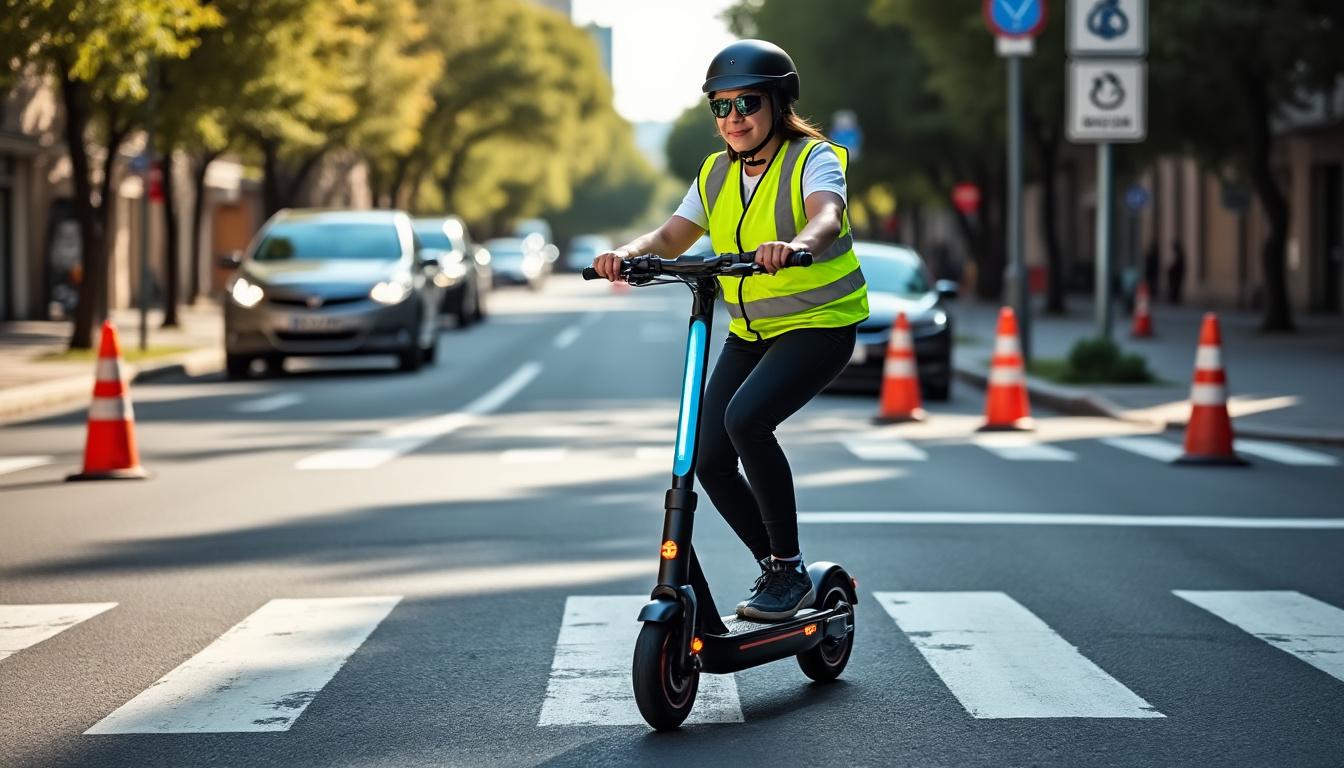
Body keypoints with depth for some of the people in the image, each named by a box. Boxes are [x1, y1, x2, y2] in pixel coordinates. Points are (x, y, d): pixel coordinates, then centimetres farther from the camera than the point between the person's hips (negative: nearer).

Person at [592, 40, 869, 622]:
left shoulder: (813, 158, -12)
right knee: (709, 458, -6)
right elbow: (672, 236, -1)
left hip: (818, 326, -7)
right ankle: (776, 570, 15)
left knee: (745, 419, -30)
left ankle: (789, 569, -16)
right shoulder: (717, 174, 7)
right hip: (750, 333, 7)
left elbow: (827, 216, -32)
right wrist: (628, 253, -23)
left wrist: (796, 245, -55)